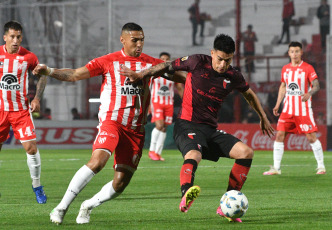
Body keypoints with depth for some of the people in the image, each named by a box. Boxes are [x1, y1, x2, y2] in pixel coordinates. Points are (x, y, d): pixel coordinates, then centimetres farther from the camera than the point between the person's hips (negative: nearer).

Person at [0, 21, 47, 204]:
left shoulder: (28, 57, -3)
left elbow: (42, 75, 12)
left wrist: (37, 98, 1)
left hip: (21, 110, -1)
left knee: (31, 147, -10)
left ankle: (37, 187, 4)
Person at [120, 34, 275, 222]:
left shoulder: (234, 77, 6)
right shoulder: (198, 62, -6)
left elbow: (250, 95, 25)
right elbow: (169, 66, 5)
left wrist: (263, 118, 34)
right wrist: (141, 74, -1)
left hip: (211, 129, 6)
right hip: (188, 125, -6)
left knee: (246, 152, -11)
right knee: (194, 155, -37)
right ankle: (186, 196, -67)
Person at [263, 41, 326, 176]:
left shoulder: (308, 68, -4)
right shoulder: (285, 69, 11)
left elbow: (316, 85, -11)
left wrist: (309, 93, -32)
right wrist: (277, 104, 15)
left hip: (303, 109, -4)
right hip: (288, 108, 4)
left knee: (311, 137, -6)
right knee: (279, 135, -3)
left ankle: (321, 166, 7)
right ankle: (276, 168, 1)